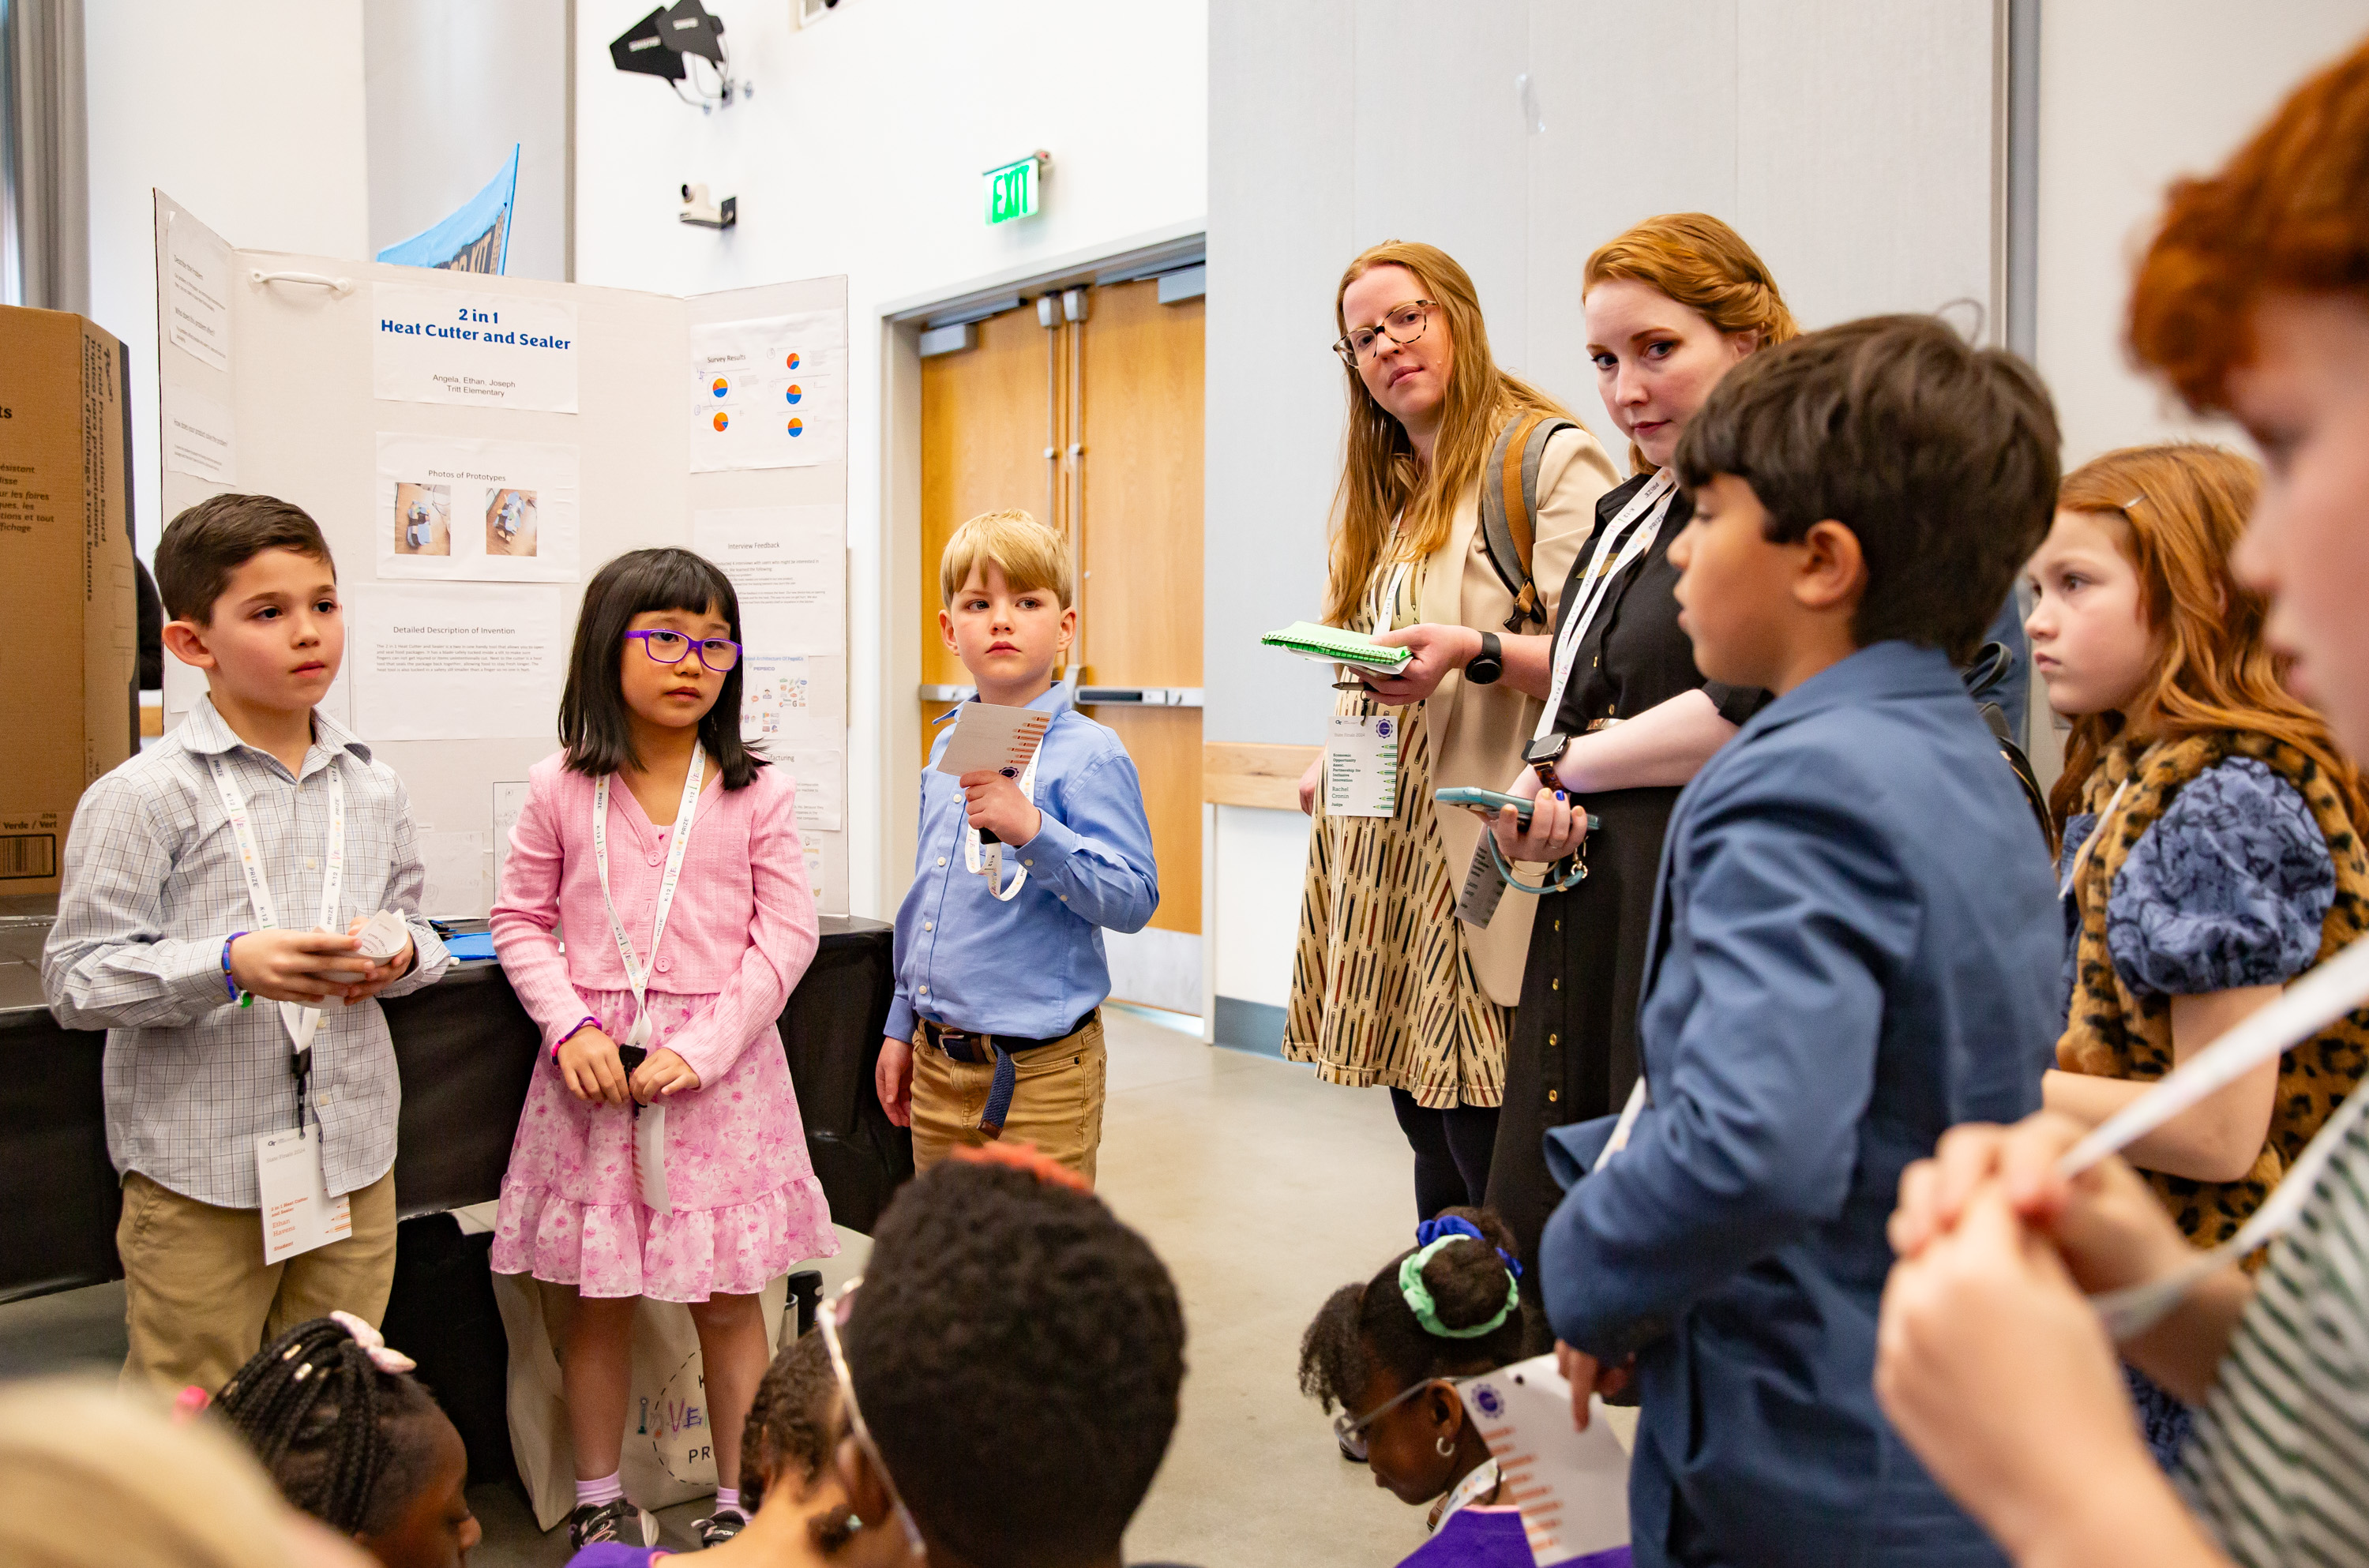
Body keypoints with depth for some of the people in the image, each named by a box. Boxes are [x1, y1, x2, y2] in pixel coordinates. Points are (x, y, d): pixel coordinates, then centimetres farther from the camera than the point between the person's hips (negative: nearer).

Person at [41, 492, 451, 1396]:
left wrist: (401, 956, -5)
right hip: (199, 1174, -4)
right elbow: (76, 981, -11)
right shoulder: (143, 797, -10)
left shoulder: (373, 788, 7)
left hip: (353, 1157, 5)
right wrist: (232, 966, -24)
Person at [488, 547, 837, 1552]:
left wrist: (701, 1049, -12)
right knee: (598, 1299, 12)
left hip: (722, 1068, -1)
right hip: (595, 1071, 1)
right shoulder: (560, 789, 1)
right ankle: (599, 1500, 30)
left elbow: (787, 935, -3)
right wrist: (571, 1027, -9)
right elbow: (521, 922, 6)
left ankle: (739, 1500, 24)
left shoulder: (758, 794, -3)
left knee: (727, 1299, 8)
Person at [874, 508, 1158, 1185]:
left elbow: (1135, 900, -19)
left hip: (1040, 1074, -7)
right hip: (938, 1061, 7)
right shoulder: (948, 749, 9)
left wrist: (1032, 831, -30)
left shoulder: (1089, 754, -12)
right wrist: (900, 1026, 19)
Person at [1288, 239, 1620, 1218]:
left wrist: (1475, 650, -27)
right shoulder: (1384, 494, 21)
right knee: (1433, 1153, 13)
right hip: (1385, 845, 8)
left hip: (1480, 861, -8)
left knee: (1493, 1161, -8)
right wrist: (1336, 764, 12)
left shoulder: (1551, 458, -4)